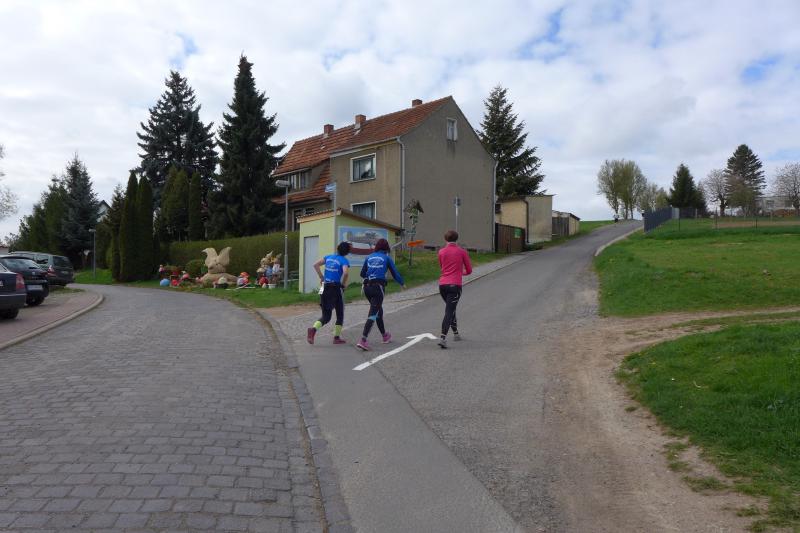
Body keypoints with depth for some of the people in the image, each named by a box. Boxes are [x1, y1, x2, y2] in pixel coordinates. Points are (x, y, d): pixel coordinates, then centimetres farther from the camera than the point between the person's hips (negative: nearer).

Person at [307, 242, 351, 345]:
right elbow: (346, 273, -25)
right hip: (337, 289, -5)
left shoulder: (328, 257, 9)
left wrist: (321, 277, 9)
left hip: (325, 288, 5)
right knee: (340, 315, 15)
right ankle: (337, 337, 17)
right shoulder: (344, 261, -7)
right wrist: (343, 283, -8)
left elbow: (316, 265, 5)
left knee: (326, 316, 11)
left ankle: (313, 329, -15)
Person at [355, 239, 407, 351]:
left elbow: (362, 273, 18)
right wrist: (402, 283, 25)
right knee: (373, 313, -7)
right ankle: (363, 340, -20)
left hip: (367, 286, 5)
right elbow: (395, 273, 8)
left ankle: (384, 335, 37)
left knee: (378, 310, 22)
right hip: (378, 286, -5)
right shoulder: (386, 258, 2)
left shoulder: (369, 257, 12)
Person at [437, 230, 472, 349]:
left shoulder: (441, 252, 7)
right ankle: (443, 338, -20)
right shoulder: (462, 251, 0)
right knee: (449, 311, -7)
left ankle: (456, 333, 33)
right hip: (455, 285, -4)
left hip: (442, 284, 4)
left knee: (450, 309, 22)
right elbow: (469, 270, 7)